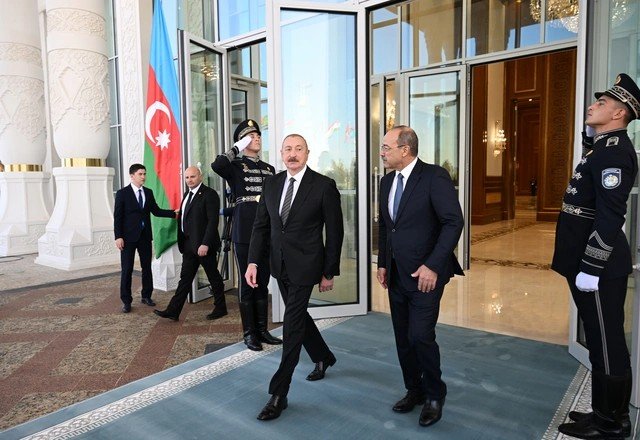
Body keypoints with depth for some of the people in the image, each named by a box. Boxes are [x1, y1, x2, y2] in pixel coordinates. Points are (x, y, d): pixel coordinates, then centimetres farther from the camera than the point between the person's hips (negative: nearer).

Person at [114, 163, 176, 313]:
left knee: (147, 267, 10)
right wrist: (118, 237, -13)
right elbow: (117, 216, -7)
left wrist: (174, 213, -6)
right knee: (127, 269, 1)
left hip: (145, 236, 4)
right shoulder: (122, 193, -5)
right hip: (129, 236, -4)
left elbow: (156, 211, 7)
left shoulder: (148, 192, 8)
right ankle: (126, 301, 11)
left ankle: (146, 296, 23)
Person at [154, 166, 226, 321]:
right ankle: (173, 311, 13)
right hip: (189, 245, 8)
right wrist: (182, 242, 8)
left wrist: (205, 244, -23)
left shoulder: (209, 194, -12)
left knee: (214, 277, 6)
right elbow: (183, 219, 14)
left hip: (204, 244, -7)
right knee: (185, 278, 10)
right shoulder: (187, 194, 14)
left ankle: (220, 308, 21)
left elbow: (213, 221, -18)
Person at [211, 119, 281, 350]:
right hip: (244, 235, -5)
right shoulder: (235, 166, -1)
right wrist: (237, 148, -13)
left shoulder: (269, 168, 15)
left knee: (262, 284, 12)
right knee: (246, 284, 4)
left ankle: (262, 330, 23)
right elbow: (216, 165, -26)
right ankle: (249, 333, 16)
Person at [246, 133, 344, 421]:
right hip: (279, 265, 6)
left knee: (292, 325, -3)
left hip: (304, 266, -6)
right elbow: (261, 225, 6)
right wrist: (253, 262, -3)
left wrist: (329, 273, -7)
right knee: (298, 316, 20)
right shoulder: (271, 183, 4)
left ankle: (279, 394, 10)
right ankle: (323, 357, 46)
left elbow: (334, 232, -8)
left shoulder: (324, 185, -11)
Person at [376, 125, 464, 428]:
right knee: (403, 338, 13)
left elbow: (454, 222, -16)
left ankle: (434, 395, 19)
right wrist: (382, 263, 12)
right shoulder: (387, 181, 10)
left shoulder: (435, 177, -12)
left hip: (425, 274, -7)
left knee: (420, 336, -7)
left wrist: (432, 266, -20)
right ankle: (414, 390, 32)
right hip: (396, 274, 7)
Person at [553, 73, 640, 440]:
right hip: (590, 262, 10)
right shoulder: (604, 146, 17)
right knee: (601, 342, 17)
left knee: (607, 344, 2)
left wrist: (590, 268, -23)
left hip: (599, 267, -10)